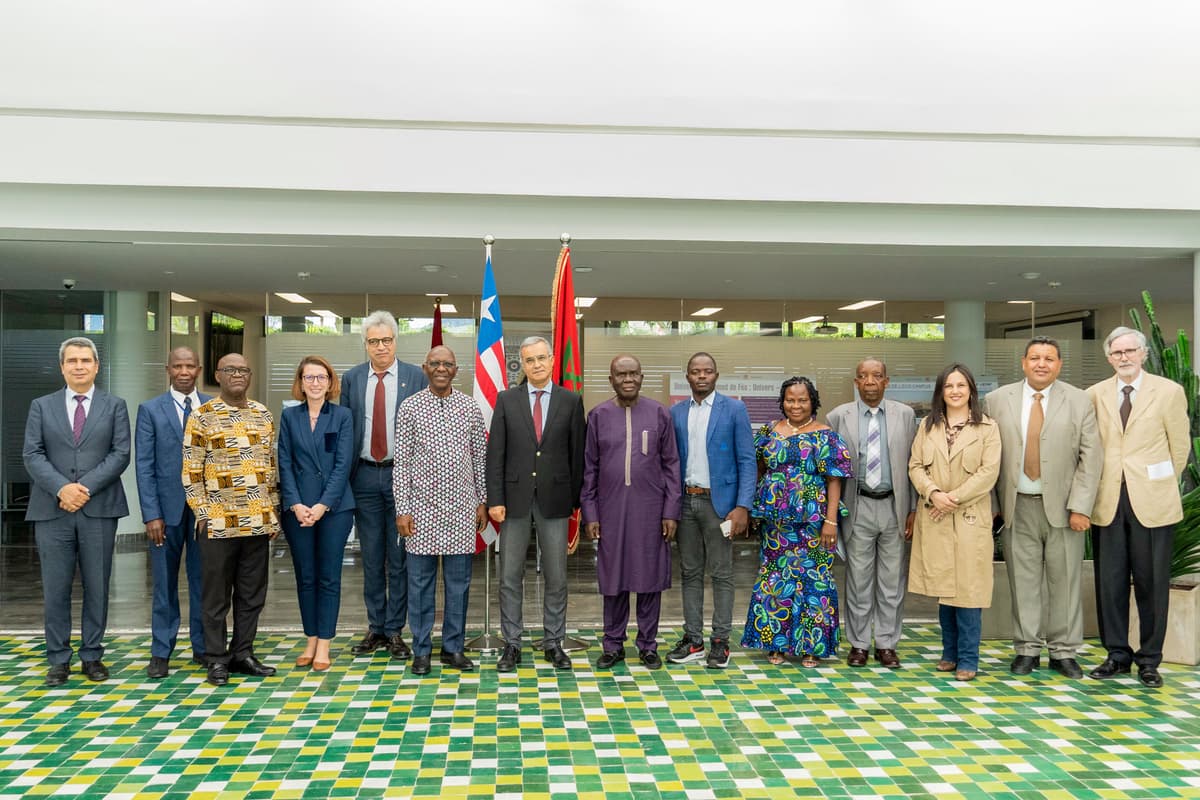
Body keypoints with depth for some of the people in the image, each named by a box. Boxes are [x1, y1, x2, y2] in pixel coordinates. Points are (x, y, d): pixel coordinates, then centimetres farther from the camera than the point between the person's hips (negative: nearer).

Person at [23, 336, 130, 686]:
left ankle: (92, 656, 15)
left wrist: (85, 487, -12)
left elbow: (121, 454, -1)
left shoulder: (115, 406, 8)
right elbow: (32, 455, 2)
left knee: (97, 587, 4)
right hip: (52, 510, 1)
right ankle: (58, 659, 14)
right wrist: (62, 488, -14)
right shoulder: (41, 406, 11)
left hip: (99, 509, 0)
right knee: (55, 589, 4)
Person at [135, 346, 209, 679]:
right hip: (167, 507, -1)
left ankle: (203, 646, 20)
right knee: (165, 582, 7)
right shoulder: (150, 410, 3)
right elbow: (144, 466, -1)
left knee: (203, 579, 8)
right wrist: (151, 514, -9)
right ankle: (161, 652, 17)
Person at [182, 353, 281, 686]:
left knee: (252, 593, 10)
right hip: (218, 521, -4)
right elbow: (191, 470, -4)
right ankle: (217, 659, 16)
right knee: (217, 595, 5)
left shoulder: (263, 414, 10)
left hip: (258, 521, 4)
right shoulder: (202, 416, -4)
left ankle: (243, 653, 22)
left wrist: (274, 512, 10)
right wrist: (202, 514, -8)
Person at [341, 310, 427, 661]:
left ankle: (395, 631, 14)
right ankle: (375, 628, 21)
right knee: (371, 558, 10)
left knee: (399, 558, 4)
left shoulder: (415, 377, 0)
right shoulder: (351, 379, 7)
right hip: (365, 476, 2)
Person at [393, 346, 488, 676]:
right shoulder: (410, 407, 0)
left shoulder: (471, 407, 4)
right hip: (422, 505, -1)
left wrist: (483, 501, 7)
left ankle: (453, 647, 19)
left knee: (458, 581, 8)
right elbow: (401, 461, -1)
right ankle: (421, 650, 17)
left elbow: (480, 457, 9)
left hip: (461, 506, 2)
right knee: (421, 581, 5)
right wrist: (402, 509, -6)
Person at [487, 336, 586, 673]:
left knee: (556, 577, 7)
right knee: (510, 577, 6)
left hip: (555, 499, 0)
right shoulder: (506, 400, 2)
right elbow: (495, 453, 0)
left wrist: (575, 500, 2)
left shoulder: (571, 401, 2)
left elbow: (577, 454, 4)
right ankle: (511, 644, 17)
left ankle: (553, 642, 20)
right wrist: (495, 499, -6)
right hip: (515, 497, 0)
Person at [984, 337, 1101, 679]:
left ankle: (1064, 652, 18)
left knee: (1064, 580, 5)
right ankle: (1027, 649, 18)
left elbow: (1090, 457, -2)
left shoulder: (1080, 401, 1)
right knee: (1023, 581, 6)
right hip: (1017, 507, 1)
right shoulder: (997, 400, 3)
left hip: (1062, 506, 0)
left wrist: (1081, 506, -9)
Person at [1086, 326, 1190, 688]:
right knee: (1110, 582, 7)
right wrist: (1096, 486, 7)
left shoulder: (1169, 392, 1)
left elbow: (1180, 446, 6)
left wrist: (1160, 484, 11)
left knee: (1151, 583, 4)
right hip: (1107, 502, 2)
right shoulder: (1094, 395, 6)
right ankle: (1117, 655, 19)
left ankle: (1149, 661, 16)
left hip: (1151, 502, -2)